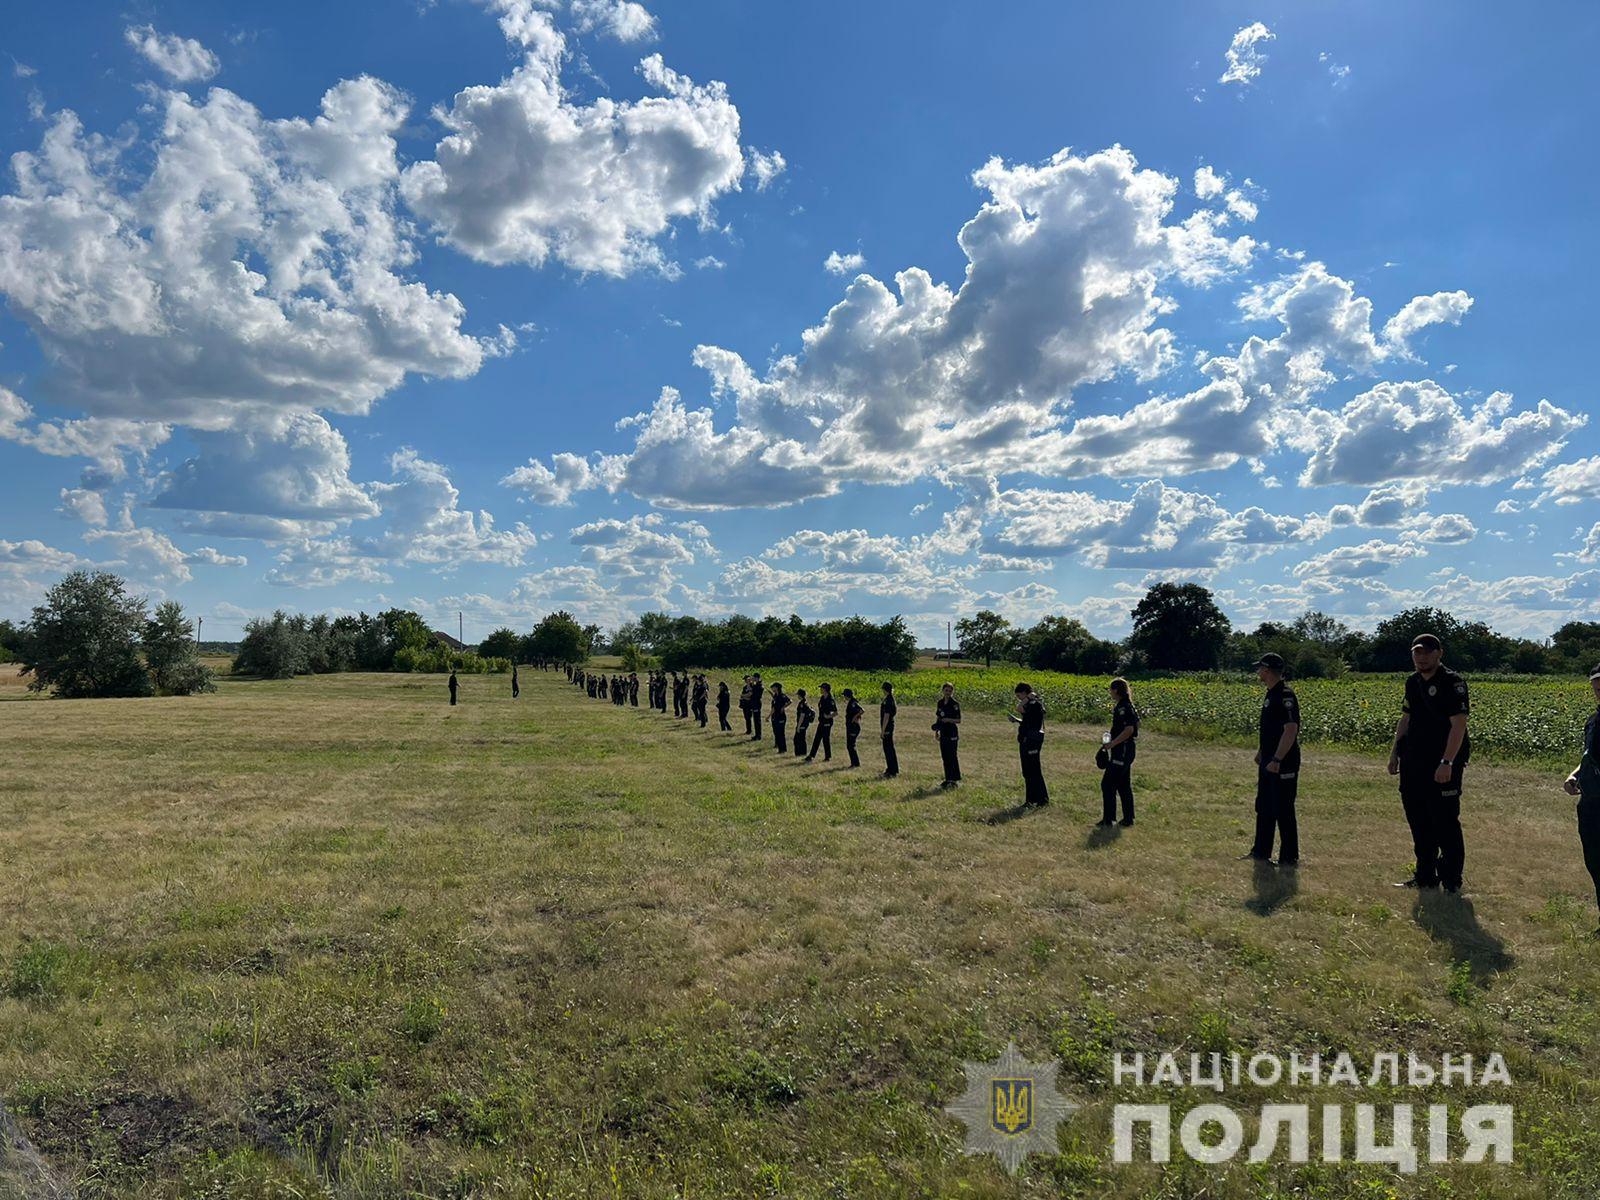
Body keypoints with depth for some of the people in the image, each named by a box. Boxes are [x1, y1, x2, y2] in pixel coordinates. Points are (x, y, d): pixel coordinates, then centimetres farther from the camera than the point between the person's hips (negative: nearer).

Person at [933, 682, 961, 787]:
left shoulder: (955, 704, -9)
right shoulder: (940, 703, 9)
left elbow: (959, 720, -9)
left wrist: (949, 720, -24)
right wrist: (936, 730, 11)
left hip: (952, 733, -6)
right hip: (943, 733, 6)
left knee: (952, 756, -5)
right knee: (945, 757, 10)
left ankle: (955, 780, 2)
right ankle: (948, 779, 18)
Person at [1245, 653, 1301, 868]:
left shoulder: (1285, 695, -18)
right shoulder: (1271, 694, 12)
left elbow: (1291, 730, -25)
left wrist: (1276, 760, -26)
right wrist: (1261, 752, 23)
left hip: (1283, 764, -10)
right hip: (1269, 761, 10)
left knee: (1283, 811, -2)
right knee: (1264, 808, 16)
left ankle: (1290, 858, 7)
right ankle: (1261, 852, 26)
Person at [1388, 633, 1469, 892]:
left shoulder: (1452, 683, -11)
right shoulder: (1412, 682, 13)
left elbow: (1459, 724, -17)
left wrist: (1447, 762, -23)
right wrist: (1395, 752, 14)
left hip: (1442, 766, -8)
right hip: (1413, 763, 8)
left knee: (1445, 824, -3)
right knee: (1418, 822, 14)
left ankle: (1452, 881, 8)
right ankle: (1425, 876, 25)